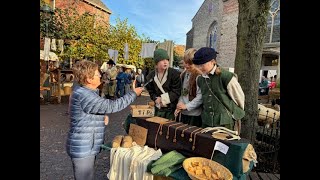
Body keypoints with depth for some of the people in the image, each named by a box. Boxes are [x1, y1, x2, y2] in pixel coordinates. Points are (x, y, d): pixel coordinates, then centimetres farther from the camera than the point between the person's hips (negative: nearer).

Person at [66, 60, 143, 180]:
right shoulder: (84, 95, -25)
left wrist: (104, 115, -3)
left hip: (87, 146, 10)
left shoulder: (86, 92, 8)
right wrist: (133, 94, -17)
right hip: (82, 148, -9)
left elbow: (102, 106, 20)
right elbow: (111, 106, -26)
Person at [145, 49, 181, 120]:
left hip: (171, 108, -4)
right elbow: (151, 91, 9)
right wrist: (156, 99, -11)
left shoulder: (174, 73, -12)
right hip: (158, 108, 4)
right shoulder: (151, 75, 2)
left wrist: (162, 99, -16)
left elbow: (176, 92, -13)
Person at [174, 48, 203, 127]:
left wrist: (186, 106, -16)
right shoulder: (184, 74, 8)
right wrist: (180, 105, 1)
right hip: (183, 113, 7)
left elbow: (200, 97, -18)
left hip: (195, 114, -7)